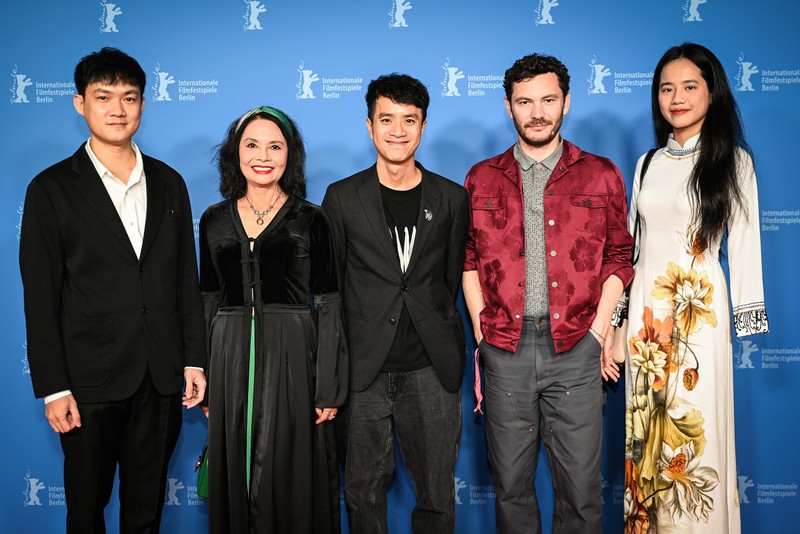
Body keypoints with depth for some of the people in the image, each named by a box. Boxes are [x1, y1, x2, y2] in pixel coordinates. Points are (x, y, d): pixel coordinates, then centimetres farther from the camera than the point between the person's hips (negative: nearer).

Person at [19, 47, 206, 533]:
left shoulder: (169, 183, 8)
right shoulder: (52, 189, -3)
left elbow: (186, 279, 9)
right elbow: (41, 298, -5)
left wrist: (194, 359, 5)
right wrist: (53, 387, -9)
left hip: (162, 379, 3)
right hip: (89, 380, -3)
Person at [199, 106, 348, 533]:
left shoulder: (310, 220, -1)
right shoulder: (214, 220, 8)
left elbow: (328, 306, -3)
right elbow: (208, 302, 11)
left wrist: (329, 388, -8)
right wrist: (202, 378, 7)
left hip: (292, 356, -3)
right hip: (231, 357, 3)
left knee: (291, 474, 4)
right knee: (235, 474, 10)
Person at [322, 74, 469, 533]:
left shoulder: (452, 198, 5)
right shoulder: (342, 198, 3)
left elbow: (454, 279, 11)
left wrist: (433, 326, 9)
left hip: (432, 371, 1)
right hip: (363, 372, 0)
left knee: (438, 493, 8)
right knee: (365, 490, 10)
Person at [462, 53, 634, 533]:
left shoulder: (601, 176, 7)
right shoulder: (481, 180, 9)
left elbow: (618, 258, 9)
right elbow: (470, 261, 10)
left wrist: (601, 328, -2)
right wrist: (482, 334, 2)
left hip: (576, 349, -1)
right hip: (505, 348, 1)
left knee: (581, 489, 3)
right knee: (511, 485, 10)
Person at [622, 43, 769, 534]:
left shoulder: (732, 160, 0)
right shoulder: (648, 163, 11)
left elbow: (745, 241, -2)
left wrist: (748, 311, -5)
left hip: (699, 306, -4)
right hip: (646, 304, 4)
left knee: (695, 422, -2)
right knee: (646, 418, 7)